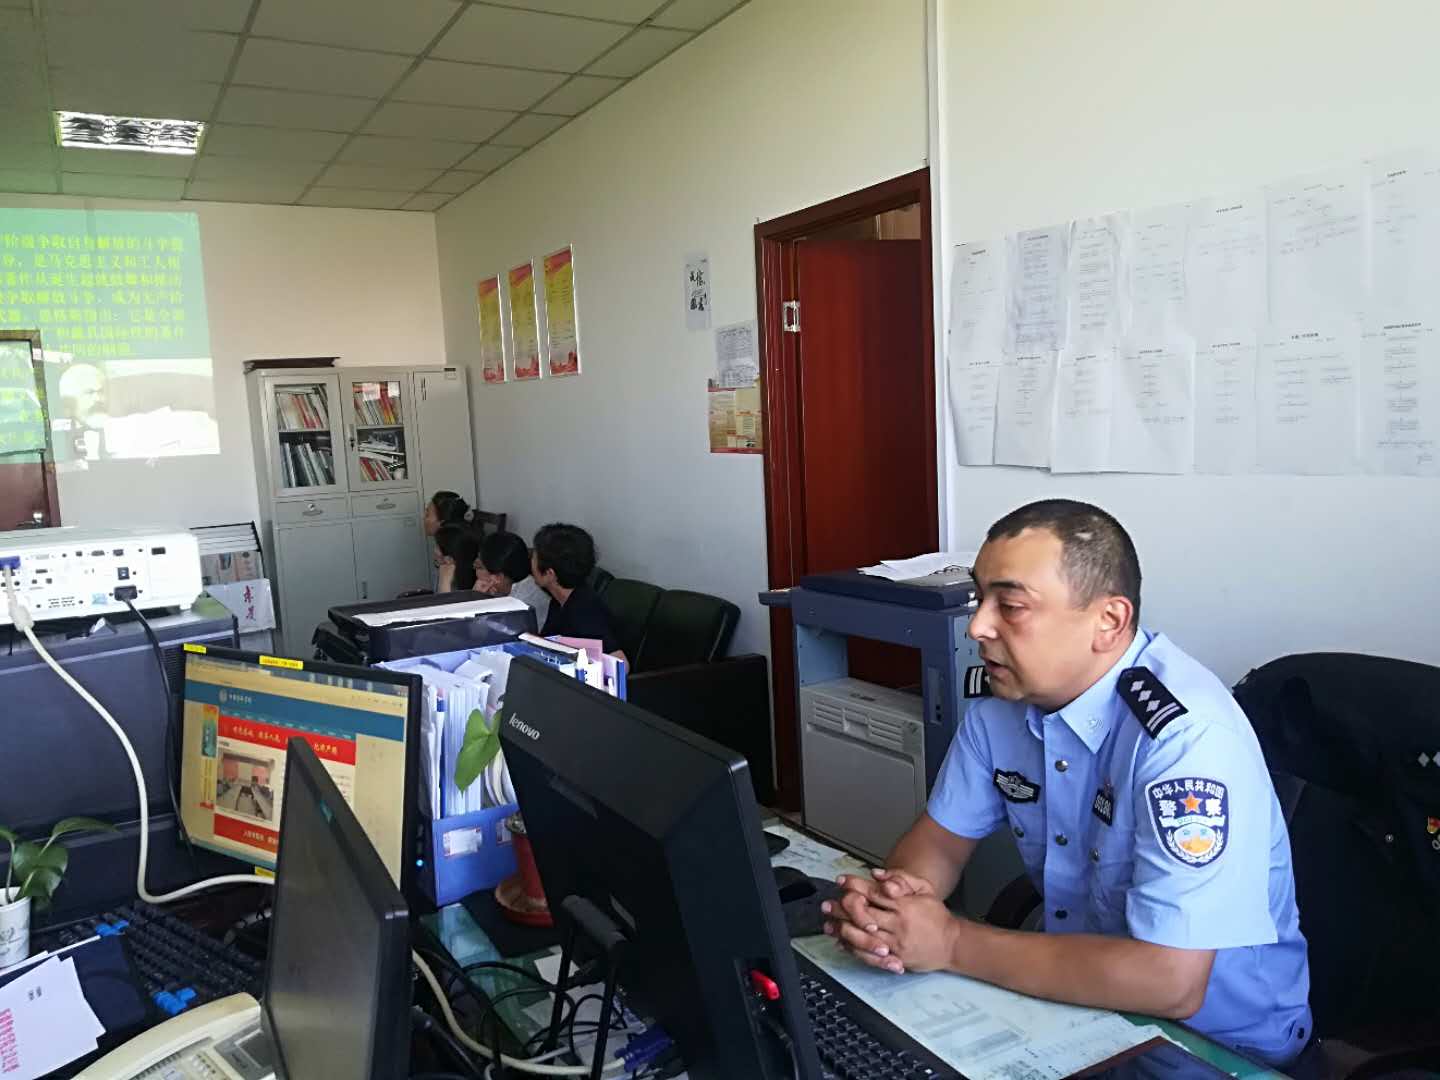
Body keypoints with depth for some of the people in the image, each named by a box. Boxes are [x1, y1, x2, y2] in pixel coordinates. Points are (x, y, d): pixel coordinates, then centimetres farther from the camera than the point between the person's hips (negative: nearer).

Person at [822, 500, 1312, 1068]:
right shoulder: (1003, 698, -7)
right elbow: (941, 836, 3)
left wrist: (951, 943, -24)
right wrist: (885, 904, -18)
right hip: (1079, 997, 5)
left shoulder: (1186, 734, -27)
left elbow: (1169, 982, -30)